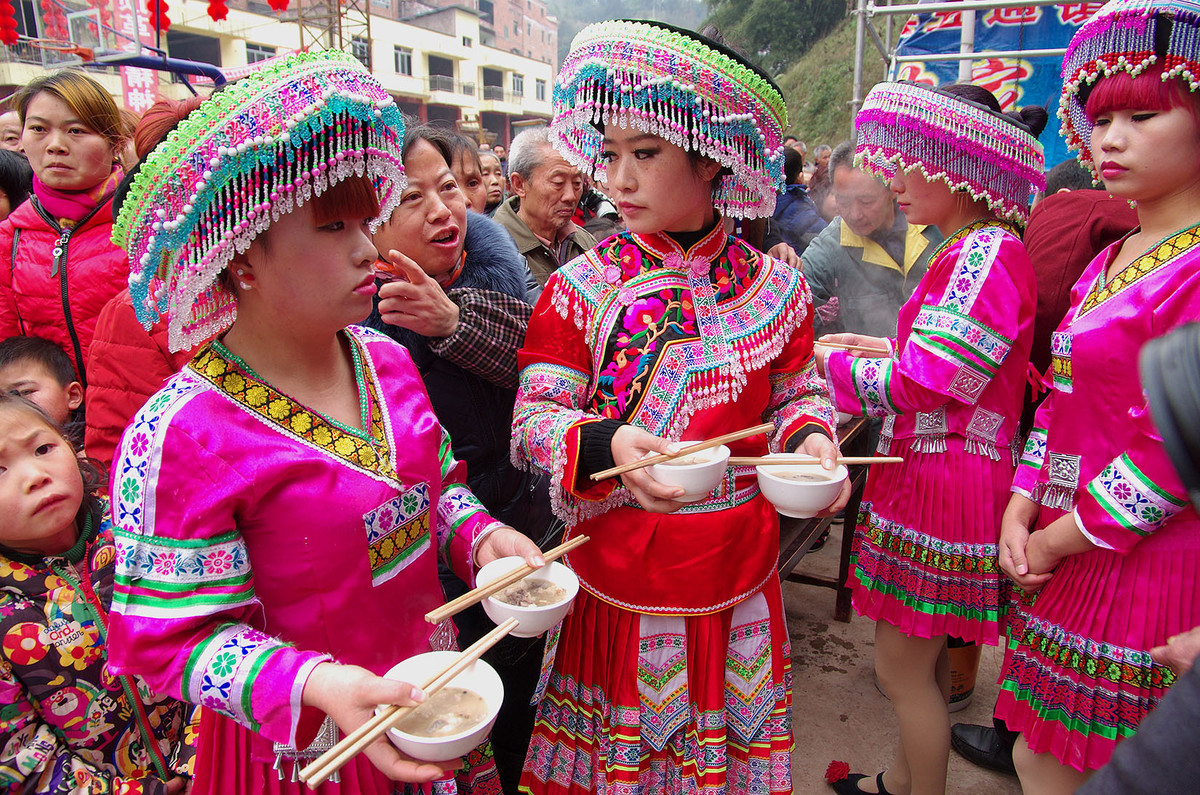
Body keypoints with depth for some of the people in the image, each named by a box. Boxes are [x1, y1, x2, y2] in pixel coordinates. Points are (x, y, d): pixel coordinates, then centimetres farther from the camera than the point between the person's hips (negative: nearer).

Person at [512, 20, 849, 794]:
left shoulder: (775, 287, -2)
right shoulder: (582, 288, -9)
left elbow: (798, 392, 10)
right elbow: (534, 418, -10)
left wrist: (809, 436, -12)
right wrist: (606, 442, -30)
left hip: (741, 578, 2)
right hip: (619, 579, -2)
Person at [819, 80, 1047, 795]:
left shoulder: (989, 254, -19)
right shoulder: (971, 252, 12)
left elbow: (922, 385, -21)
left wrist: (835, 362, -7)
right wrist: (885, 347, 8)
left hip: (944, 479, -10)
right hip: (930, 471, 10)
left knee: (902, 667, 4)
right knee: (924, 656, 22)